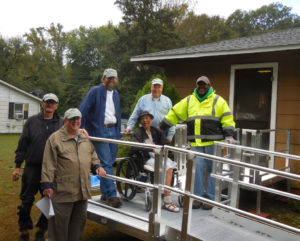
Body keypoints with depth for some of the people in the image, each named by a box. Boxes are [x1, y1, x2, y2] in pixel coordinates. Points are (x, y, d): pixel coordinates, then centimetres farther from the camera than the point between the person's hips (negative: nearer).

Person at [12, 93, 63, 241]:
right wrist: (17, 166, 1)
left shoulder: (61, 124, 5)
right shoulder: (32, 121, 3)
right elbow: (22, 144, 4)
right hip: (32, 168, 0)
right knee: (26, 201, 5)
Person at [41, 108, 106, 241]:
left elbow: (92, 156, 26)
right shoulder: (55, 138, -6)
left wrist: (97, 166, 6)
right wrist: (47, 184, -12)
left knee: (79, 220, 17)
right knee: (60, 221, 3)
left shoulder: (85, 138, 14)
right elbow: (48, 164, -9)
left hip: (83, 190, 6)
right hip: (63, 190, -6)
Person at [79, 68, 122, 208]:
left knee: (109, 163, 9)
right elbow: (83, 110, -9)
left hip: (113, 131, 6)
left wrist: (119, 131, 17)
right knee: (106, 164, -8)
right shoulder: (95, 91, -4)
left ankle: (105, 193, 21)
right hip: (99, 131, -6)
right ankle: (111, 196, -6)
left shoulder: (115, 93, 17)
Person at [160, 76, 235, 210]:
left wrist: (229, 135, -7)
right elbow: (174, 114, 16)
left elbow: (227, 119, 3)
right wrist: (160, 127, 16)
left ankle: (210, 198, 13)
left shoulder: (218, 101, 6)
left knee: (212, 169, 3)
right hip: (196, 143, 2)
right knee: (197, 168, -2)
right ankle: (197, 197, 10)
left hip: (213, 143, -2)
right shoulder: (188, 101, 14)